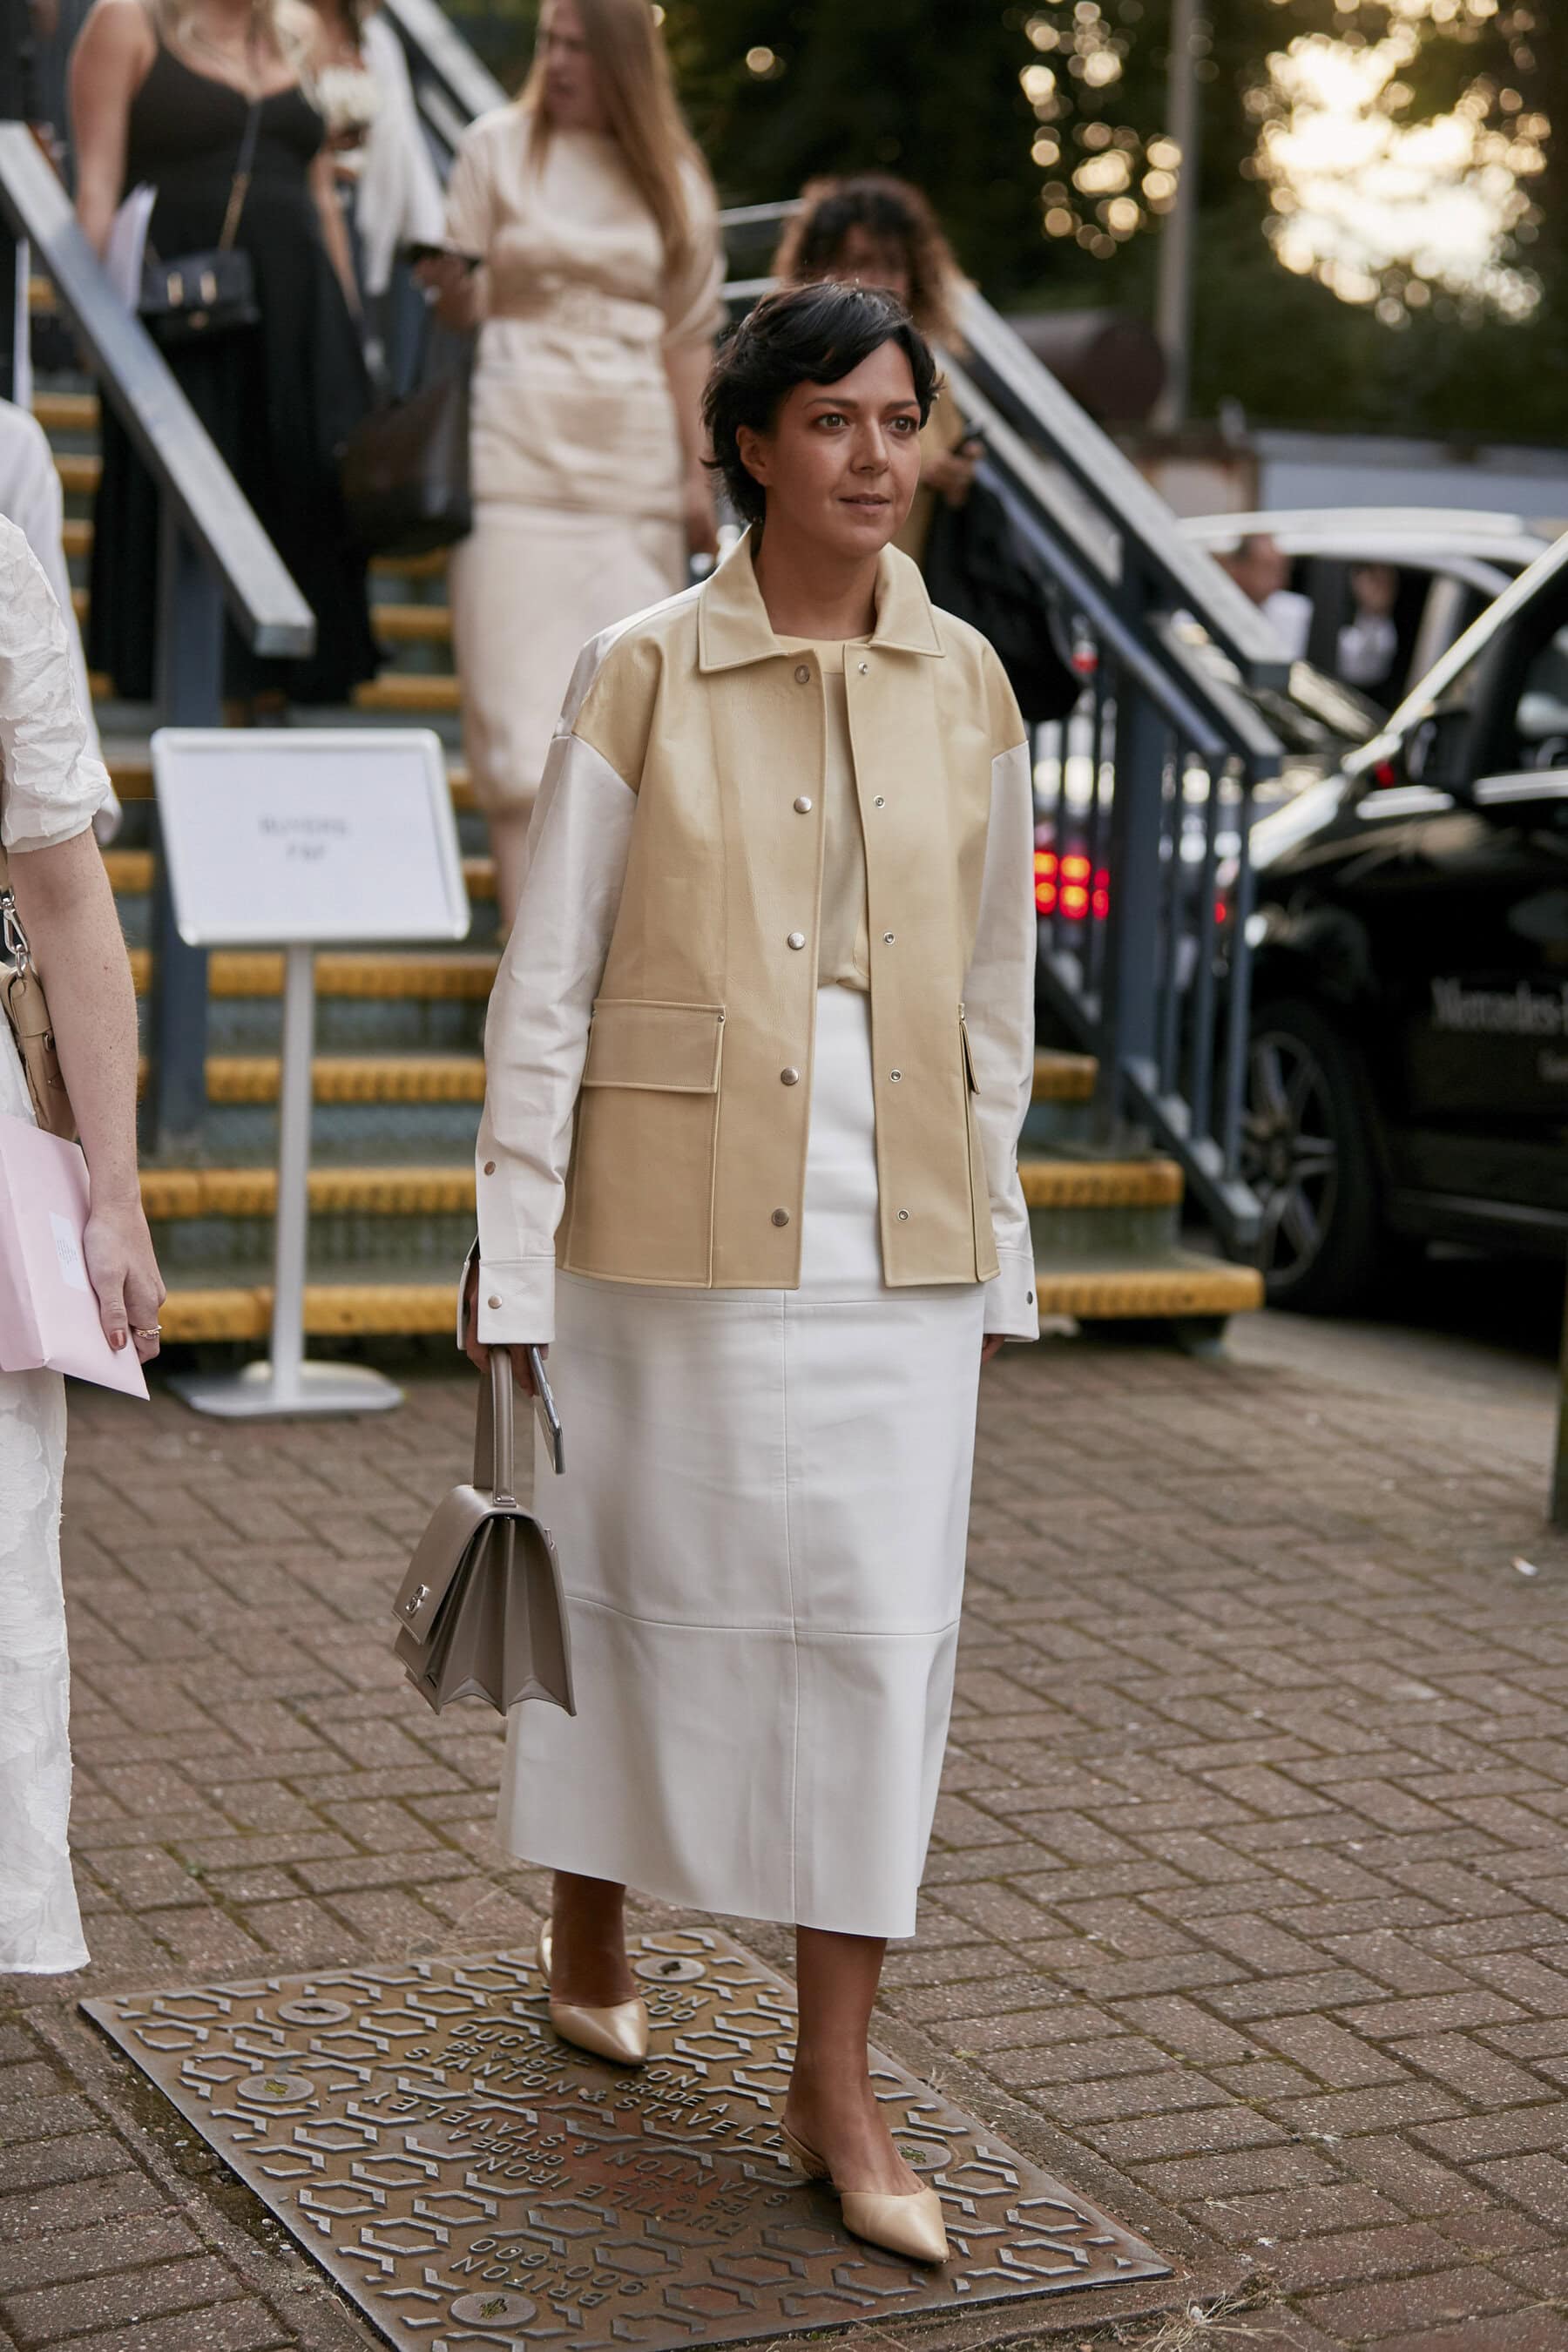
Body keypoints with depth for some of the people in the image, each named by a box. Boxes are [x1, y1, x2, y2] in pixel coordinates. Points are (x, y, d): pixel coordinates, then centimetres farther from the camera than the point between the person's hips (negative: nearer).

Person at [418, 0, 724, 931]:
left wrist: (699, 477, 7)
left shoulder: (673, 177, 11)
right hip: (522, 451, -2)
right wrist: (453, 285, -16)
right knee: (522, 702, -7)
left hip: (635, 461, 2)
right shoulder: (498, 145, 6)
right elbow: (464, 308, 6)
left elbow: (688, 336, 12)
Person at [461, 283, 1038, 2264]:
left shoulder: (965, 687, 6)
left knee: (880, 1626, -1)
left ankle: (836, 2092, 8)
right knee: (636, 1579, 11)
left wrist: (994, 1248, 11)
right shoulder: (643, 677, -4)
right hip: (678, 1218, -2)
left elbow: (995, 993, 12)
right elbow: (544, 982, -3)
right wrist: (512, 1251, -7)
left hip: (894, 1236, 2)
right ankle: (587, 1941, 37)